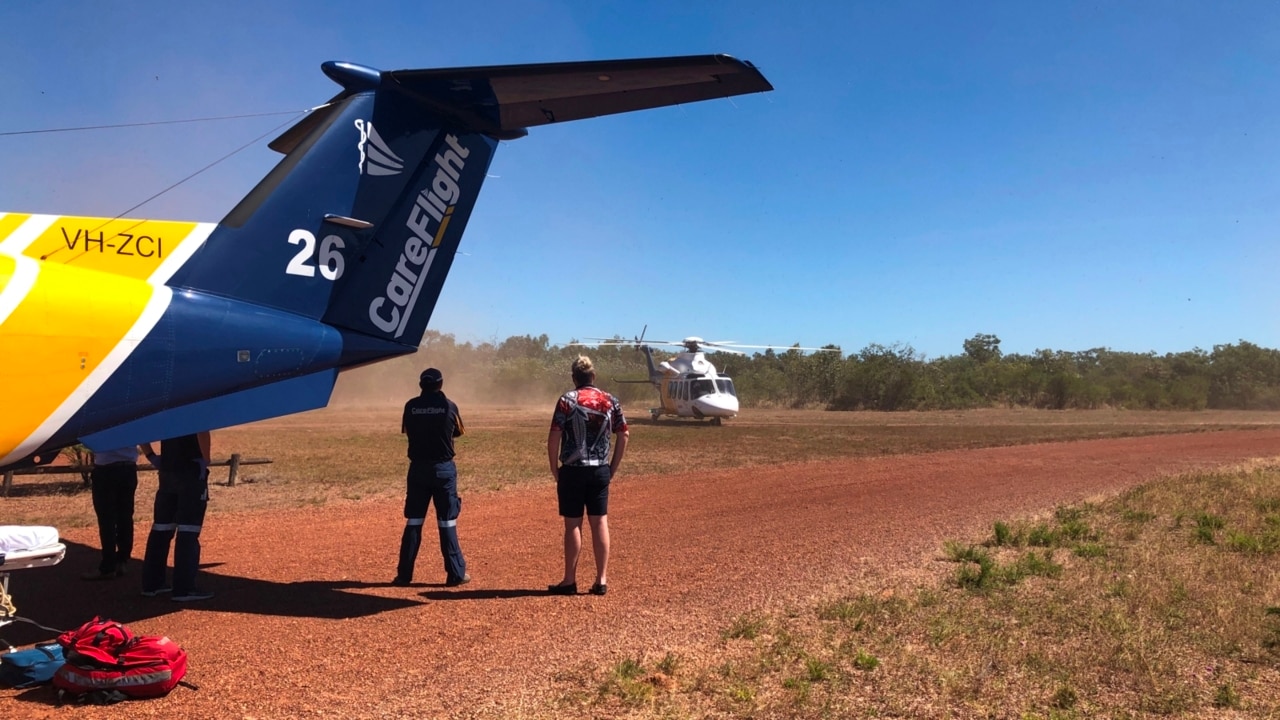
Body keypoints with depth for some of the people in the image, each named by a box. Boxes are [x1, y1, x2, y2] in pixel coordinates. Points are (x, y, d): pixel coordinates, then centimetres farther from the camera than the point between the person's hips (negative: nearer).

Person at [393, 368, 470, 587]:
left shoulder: (411, 406, -2)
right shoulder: (449, 406, -5)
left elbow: (407, 431, 12)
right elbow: (458, 432, 10)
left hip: (418, 468, 2)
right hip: (443, 468, -2)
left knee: (413, 521, 9)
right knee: (447, 522, 3)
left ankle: (404, 573, 11)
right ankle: (455, 574, 6)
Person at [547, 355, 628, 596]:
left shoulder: (568, 400, -7)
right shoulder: (610, 401, 4)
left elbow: (554, 437, -11)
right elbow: (624, 435, 6)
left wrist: (554, 468, 0)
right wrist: (613, 468, 13)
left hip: (573, 470, -3)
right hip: (600, 470, 3)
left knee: (573, 524, 3)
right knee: (600, 523, 7)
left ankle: (570, 581, 10)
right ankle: (602, 580, 10)